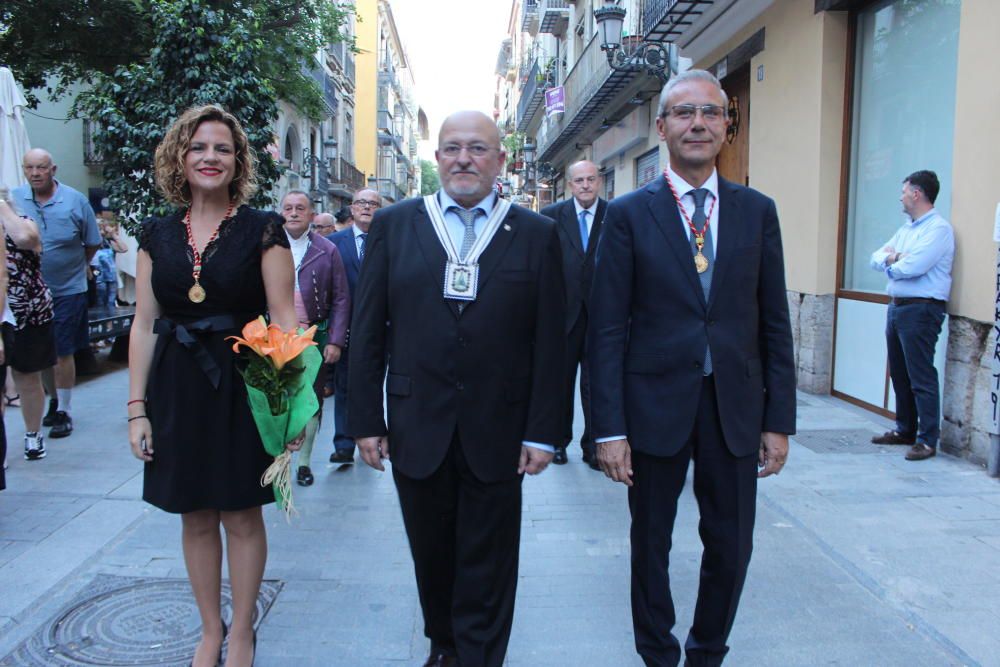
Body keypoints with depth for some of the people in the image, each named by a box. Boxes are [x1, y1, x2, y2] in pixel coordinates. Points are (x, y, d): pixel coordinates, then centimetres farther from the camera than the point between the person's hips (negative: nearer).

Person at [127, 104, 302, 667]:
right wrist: (137, 408, 3)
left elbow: (284, 319, -8)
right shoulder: (158, 235, 6)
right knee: (196, 516, 14)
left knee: (242, 515, 7)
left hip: (241, 386, -3)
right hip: (176, 388, 4)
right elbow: (144, 325, 6)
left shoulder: (263, 229, -5)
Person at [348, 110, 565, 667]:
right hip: (417, 429, 2)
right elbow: (367, 331, 3)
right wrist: (367, 419, -1)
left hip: (497, 434, -1)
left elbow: (551, 342, -2)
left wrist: (544, 432, -5)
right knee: (431, 555, 18)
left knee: (488, 568, 10)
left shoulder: (537, 234, 1)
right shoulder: (394, 225, 4)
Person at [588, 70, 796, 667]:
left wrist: (780, 419, 2)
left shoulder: (758, 211, 4)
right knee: (650, 543, 13)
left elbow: (775, 322, 5)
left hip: (735, 406, 2)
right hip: (656, 404, -2)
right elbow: (608, 328, -6)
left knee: (732, 546, 12)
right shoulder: (629, 214, -3)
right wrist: (610, 428, -10)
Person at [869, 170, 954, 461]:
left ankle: (927, 440, 0)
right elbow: (876, 257, 13)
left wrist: (890, 262, 0)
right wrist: (891, 257, -9)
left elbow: (911, 268, -22)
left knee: (921, 377, -6)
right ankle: (904, 430, 26)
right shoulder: (906, 228, 17)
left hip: (921, 310, -9)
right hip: (896, 306, 9)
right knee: (899, 373, 15)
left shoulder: (939, 228, -11)